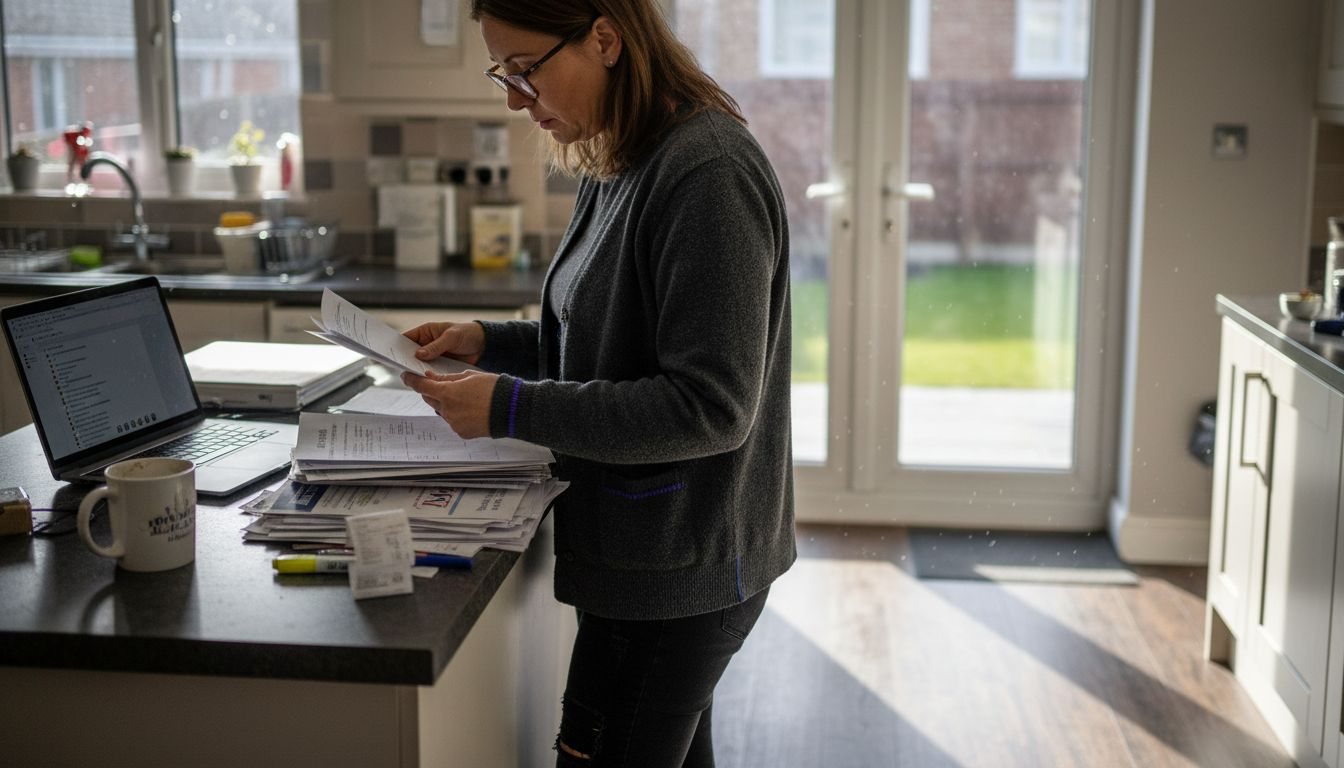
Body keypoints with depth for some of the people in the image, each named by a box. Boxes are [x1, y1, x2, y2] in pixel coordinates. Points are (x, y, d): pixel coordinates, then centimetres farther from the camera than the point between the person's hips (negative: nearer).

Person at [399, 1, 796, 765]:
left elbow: (711, 406, -24)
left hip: (680, 566, -9)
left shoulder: (709, 174, -22)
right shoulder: (619, 169, 8)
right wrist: (490, 343, 5)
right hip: (648, 549, 9)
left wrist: (511, 408, -23)